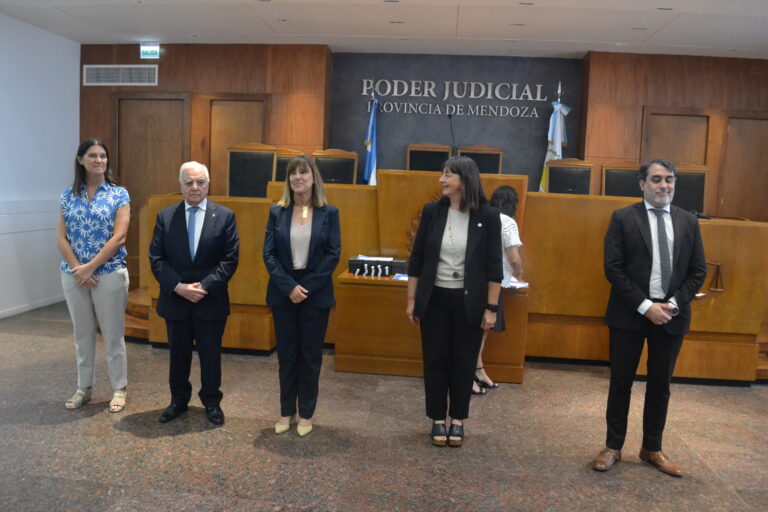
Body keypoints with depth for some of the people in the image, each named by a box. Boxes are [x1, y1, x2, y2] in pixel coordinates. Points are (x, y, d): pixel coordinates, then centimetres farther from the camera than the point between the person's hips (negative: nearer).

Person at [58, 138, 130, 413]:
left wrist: (90, 267, -14)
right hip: (73, 275, 3)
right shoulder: (68, 196, 6)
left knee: (113, 334, 4)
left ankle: (119, 389, 18)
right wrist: (77, 269, -10)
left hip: (110, 274, -3)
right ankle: (84, 388, 27)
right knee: (82, 333, 13)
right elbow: (61, 238, 2)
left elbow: (118, 237, -10)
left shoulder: (119, 194, -3)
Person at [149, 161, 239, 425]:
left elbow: (230, 258, -6)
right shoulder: (165, 216, 2)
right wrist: (178, 286, -14)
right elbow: (156, 258, -2)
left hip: (211, 300, -1)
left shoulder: (225, 216, -3)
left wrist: (205, 286, -15)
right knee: (178, 353, 15)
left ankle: (212, 402, 27)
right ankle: (178, 400, 33)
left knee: (210, 354, 10)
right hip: (174, 299, 2)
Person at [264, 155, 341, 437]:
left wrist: (306, 287, -13)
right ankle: (286, 411, 24)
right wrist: (289, 286, -14)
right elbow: (268, 254, -2)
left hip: (316, 293, -1)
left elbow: (333, 254, -6)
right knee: (287, 353, 9)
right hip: (283, 293, 1)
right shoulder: (277, 211, 3)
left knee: (311, 355, 7)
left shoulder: (329, 213, -1)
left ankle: (306, 413, 21)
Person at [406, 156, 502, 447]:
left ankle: (458, 420, 28)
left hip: (468, 301, -1)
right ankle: (438, 420, 26)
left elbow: (493, 267, -4)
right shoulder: (432, 212, -2)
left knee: (463, 361, 10)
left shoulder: (488, 216, -7)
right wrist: (412, 300, 2)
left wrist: (491, 308, -5)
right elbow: (417, 260, 2)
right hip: (435, 298, 2)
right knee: (435, 360, 9)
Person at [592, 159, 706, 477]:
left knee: (660, 385, 13)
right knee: (621, 381, 6)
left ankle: (652, 449, 28)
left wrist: (673, 305, -8)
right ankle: (613, 446, 20)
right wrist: (645, 306, -15)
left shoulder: (689, 222, 7)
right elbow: (613, 268, -9)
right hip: (630, 314, -3)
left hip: (671, 315, 3)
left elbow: (698, 271, 6)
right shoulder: (623, 218, -3)